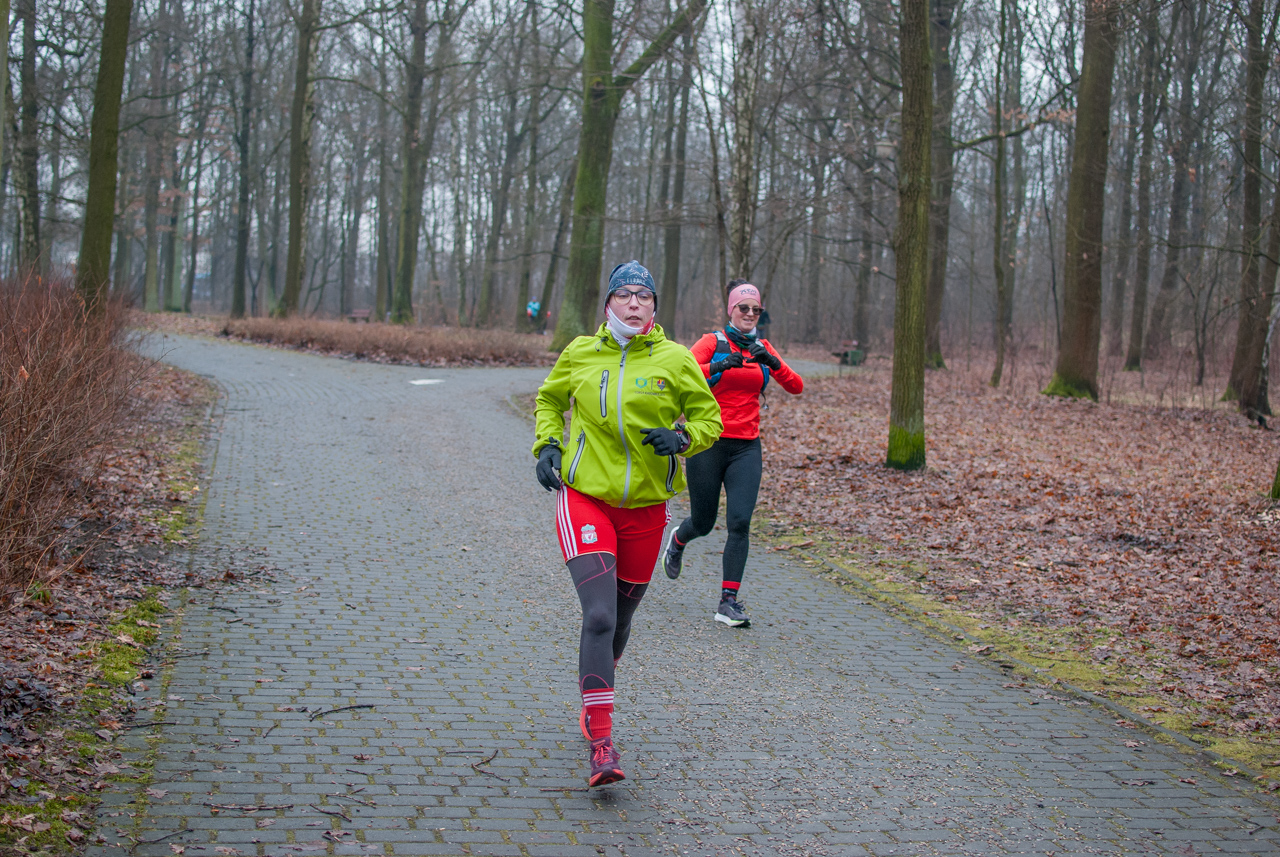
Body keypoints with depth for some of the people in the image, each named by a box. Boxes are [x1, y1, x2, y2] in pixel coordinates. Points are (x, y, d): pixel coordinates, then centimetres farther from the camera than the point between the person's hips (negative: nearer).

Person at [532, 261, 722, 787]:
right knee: (599, 615, -17)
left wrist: (682, 437, -13)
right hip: (584, 499, -2)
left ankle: (594, 700, 43)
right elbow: (549, 401, 20)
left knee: (621, 618, 15)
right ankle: (601, 742, -18)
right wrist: (547, 444, 3)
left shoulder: (675, 360, -1)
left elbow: (709, 417, 7)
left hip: (645, 507, 2)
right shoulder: (579, 354, 2)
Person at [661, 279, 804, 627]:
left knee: (740, 521, -12)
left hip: (746, 448, 3)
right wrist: (720, 366, -32)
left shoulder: (763, 349, 10)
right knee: (703, 522, 8)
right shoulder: (713, 342, -2)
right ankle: (678, 540, 45)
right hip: (709, 443, -3)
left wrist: (773, 363, -15)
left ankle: (729, 601, -9)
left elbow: (796, 387, 2)